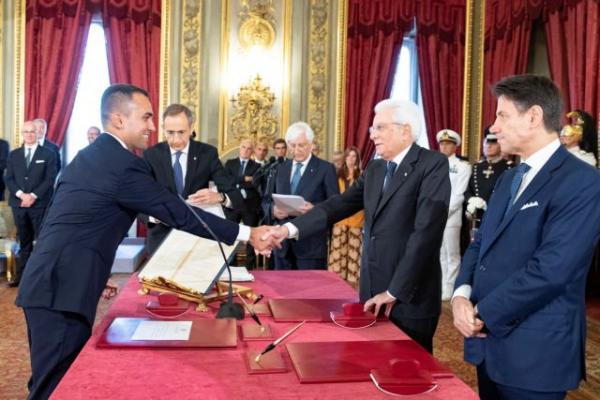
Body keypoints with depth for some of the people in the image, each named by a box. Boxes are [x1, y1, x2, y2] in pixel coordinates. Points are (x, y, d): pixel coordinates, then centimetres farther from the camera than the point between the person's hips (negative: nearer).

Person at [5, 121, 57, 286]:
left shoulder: (48, 154, 3)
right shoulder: (14, 154, 14)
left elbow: (50, 179, -5)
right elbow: (8, 179, 7)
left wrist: (33, 196, -13)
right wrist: (21, 194, -10)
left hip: (40, 204, -3)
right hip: (19, 204, 4)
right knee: (24, 242, 9)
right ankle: (22, 275, 14)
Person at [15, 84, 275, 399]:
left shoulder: (89, 156, 15)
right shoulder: (123, 164, -15)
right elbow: (180, 215, -15)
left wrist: (96, 277, 27)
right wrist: (247, 234, -10)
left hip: (50, 282, 10)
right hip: (62, 289, -10)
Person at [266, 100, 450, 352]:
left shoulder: (433, 165, -12)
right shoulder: (374, 168, 12)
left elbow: (426, 230, -19)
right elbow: (341, 204, 7)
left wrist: (395, 291, -19)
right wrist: (291, 228, -7)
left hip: (410, 297, -6)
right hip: (372, 291, 6)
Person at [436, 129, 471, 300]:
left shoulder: (463, 166, -1)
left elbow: (459, 195, -9)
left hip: (451, 218, -5)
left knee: (451, 256, 0)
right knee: (438, 255, 10)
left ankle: (449, 290, 7)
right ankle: (439, 287, 19)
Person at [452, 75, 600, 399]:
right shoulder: (509, 178, 12)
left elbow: (550, 269, -24)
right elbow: (480, 243, 11)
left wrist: (483, 313, -15)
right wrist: (462, 294, -7)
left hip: (534, 352, -7)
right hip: (490, 342, 7)